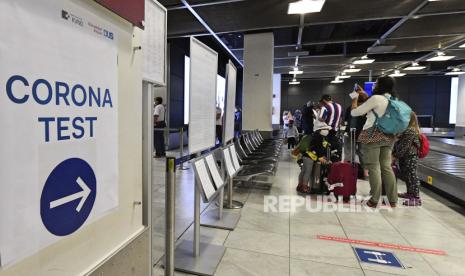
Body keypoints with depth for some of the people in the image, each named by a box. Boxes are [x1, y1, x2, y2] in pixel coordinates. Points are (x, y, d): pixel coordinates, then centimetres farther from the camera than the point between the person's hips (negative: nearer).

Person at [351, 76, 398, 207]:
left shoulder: (376, 98, -11)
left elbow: (354, 112, -9)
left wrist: (355, 98, 7)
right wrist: (365, 96, 30)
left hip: (373, 136, -7)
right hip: (388, 136, 7)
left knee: (374, 168, -3)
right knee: (387, 167, 11)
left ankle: (374, 200, 2)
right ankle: (393, 200, 15)